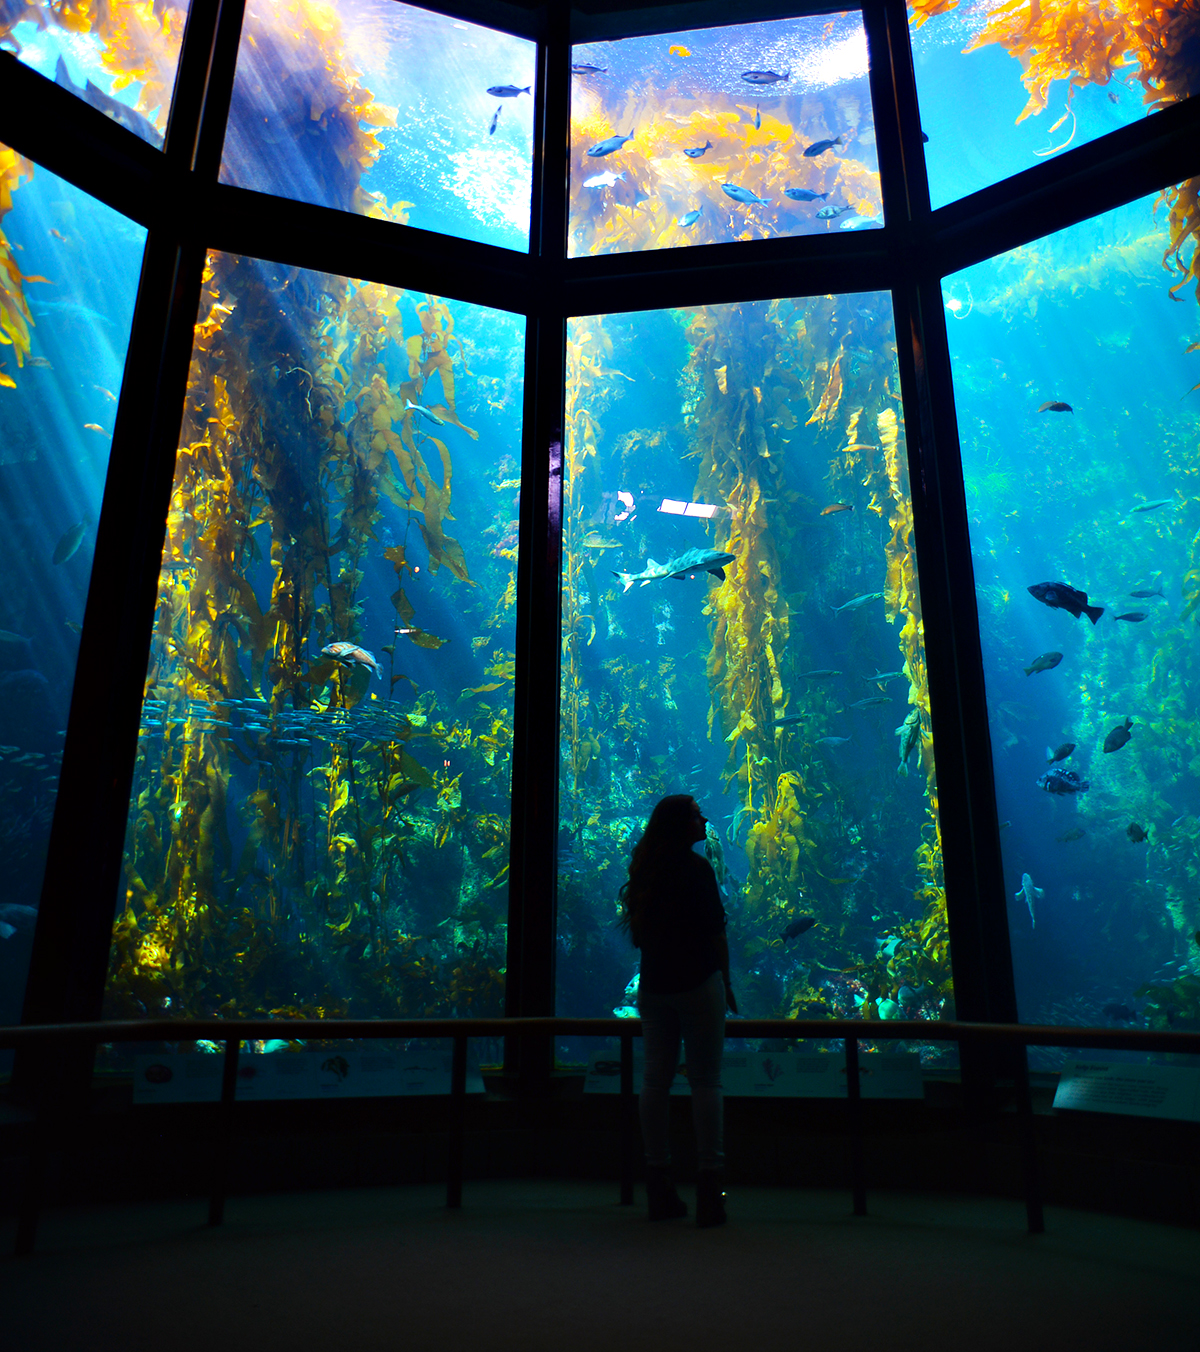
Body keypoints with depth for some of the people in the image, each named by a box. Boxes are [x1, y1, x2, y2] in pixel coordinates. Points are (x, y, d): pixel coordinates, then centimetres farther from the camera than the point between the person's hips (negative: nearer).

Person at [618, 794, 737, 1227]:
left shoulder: (644, 870, 7)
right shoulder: (696, 868, -11)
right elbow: (715, 934, -9)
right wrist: (726, 983, 1)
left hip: (652, 988, 6)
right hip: (697, 983, -6)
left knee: (655, 1080, 9)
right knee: (705, 1081, 1)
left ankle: (659, 1191, 16)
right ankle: (710, 1188, 3)